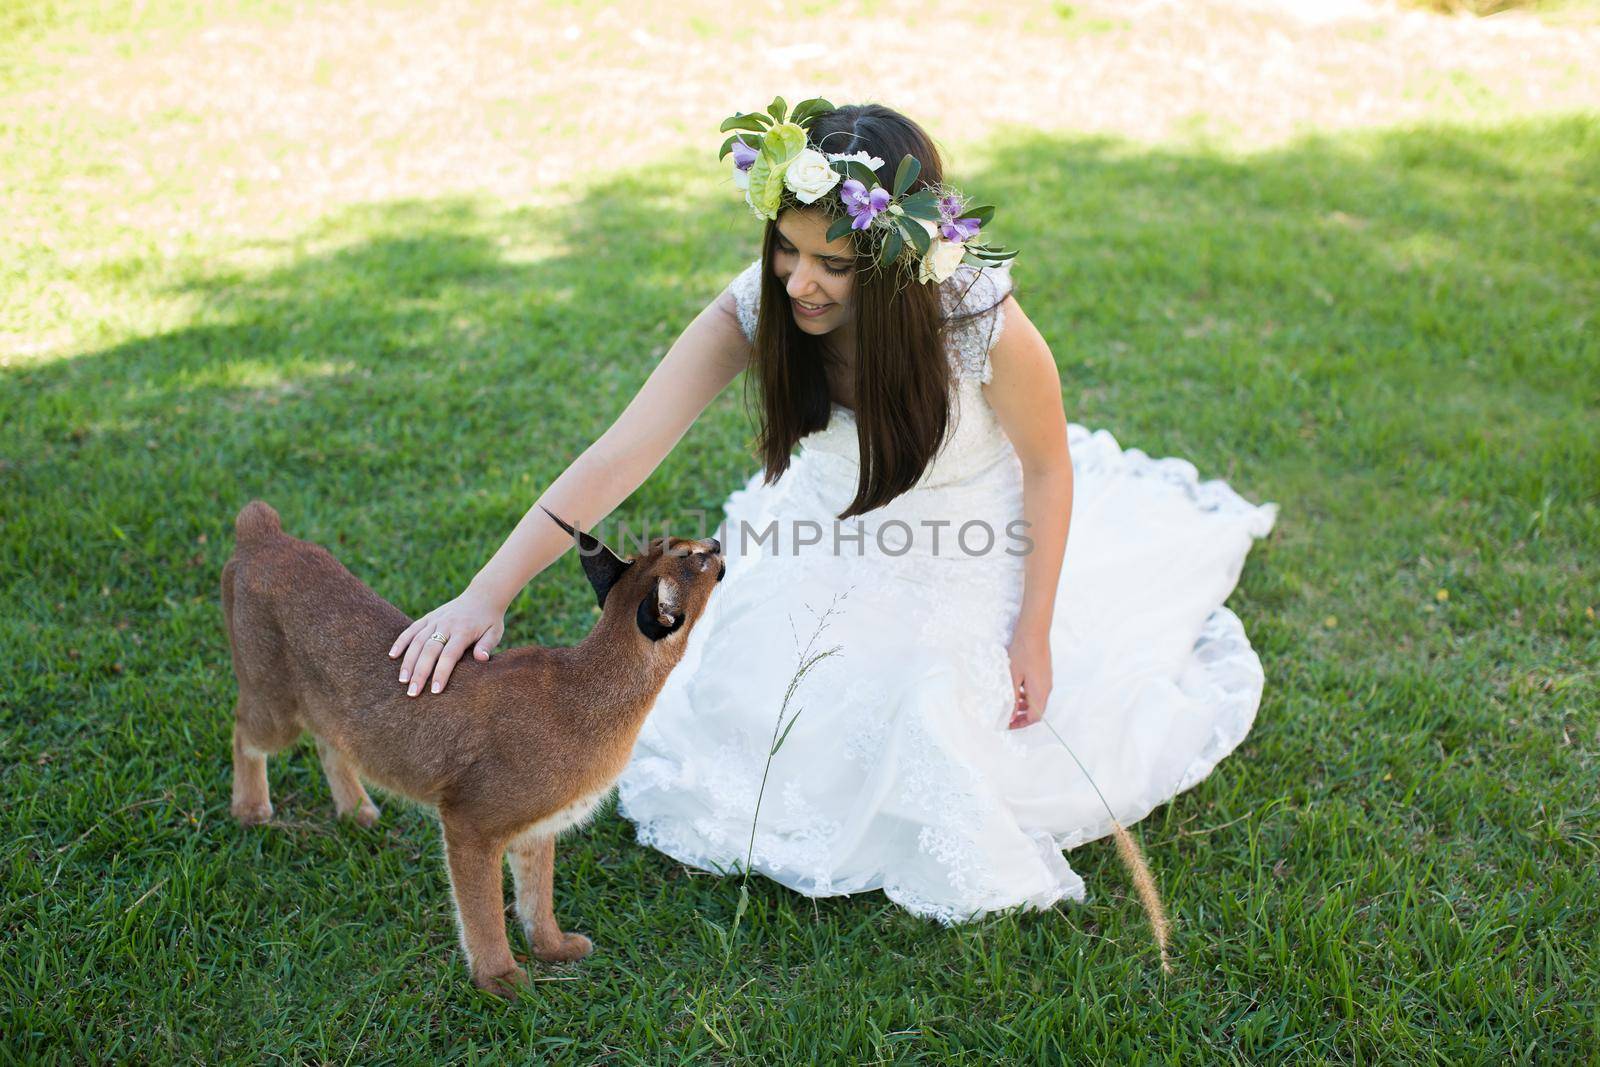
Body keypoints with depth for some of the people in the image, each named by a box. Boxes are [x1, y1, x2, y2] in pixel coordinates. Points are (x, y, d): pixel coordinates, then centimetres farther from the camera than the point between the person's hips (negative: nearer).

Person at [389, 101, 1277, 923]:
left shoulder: (988, 330, -34)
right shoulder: (754, 311, -27)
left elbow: (1049, 467, -15)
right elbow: (617, 459, -31)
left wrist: (1034, 635, -11)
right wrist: (485, 596, -39)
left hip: (972, 564, -3)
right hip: (834, 558, 3)